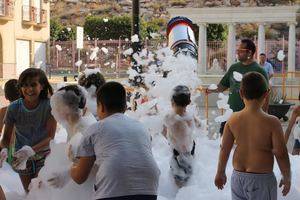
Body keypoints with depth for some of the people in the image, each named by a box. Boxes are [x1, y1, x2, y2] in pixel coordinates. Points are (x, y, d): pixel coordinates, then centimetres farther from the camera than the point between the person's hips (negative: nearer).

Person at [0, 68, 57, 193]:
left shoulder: (49, 106, -19)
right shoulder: (14, 108, -14)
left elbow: (50, 136, -20)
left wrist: (31, 150, -36)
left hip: (43, 154, -2)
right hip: (21, 157, 2)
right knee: (28, 192, 17)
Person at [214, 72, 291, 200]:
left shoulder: (233, 120, -6)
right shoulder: (272, 122, -17)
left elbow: (224, 149, 2)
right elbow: (281, 154, -13)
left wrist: (220, 173, 16)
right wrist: (287, 178, 3)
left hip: (238, 176, 4)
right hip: (261, 179, -4)